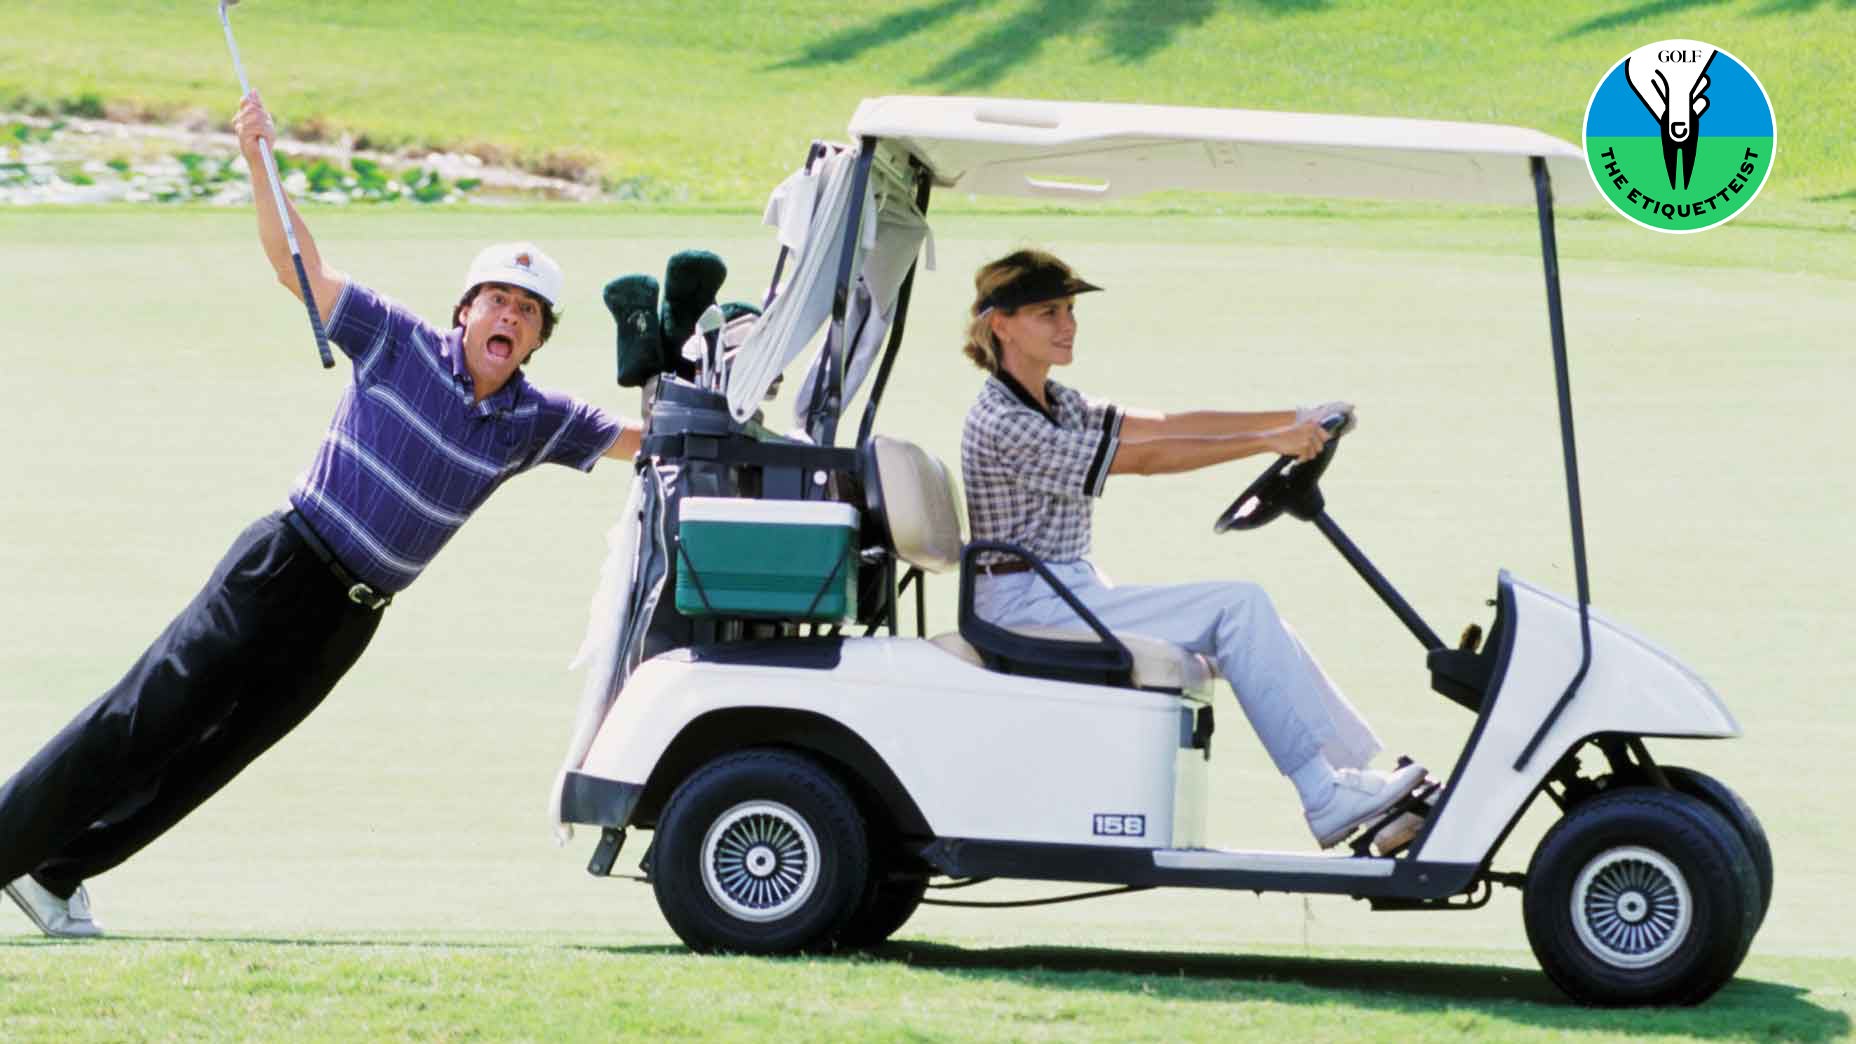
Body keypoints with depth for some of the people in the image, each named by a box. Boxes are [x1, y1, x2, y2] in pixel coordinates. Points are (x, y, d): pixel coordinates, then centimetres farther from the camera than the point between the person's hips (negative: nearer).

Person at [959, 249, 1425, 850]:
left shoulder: (1054, 404, 14)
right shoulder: (1002, 423, -17)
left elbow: (1162, 425, 7)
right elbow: (1142, 459, -19)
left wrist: (1295, 420, -1)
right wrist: (1269, 442, -19)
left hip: (1069, 596, 9)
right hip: (1030, 608, -9)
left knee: (1245, 611, -2)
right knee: (1236, 609, -15)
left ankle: (1351, 778, -5)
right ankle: (1326, 799, -15)